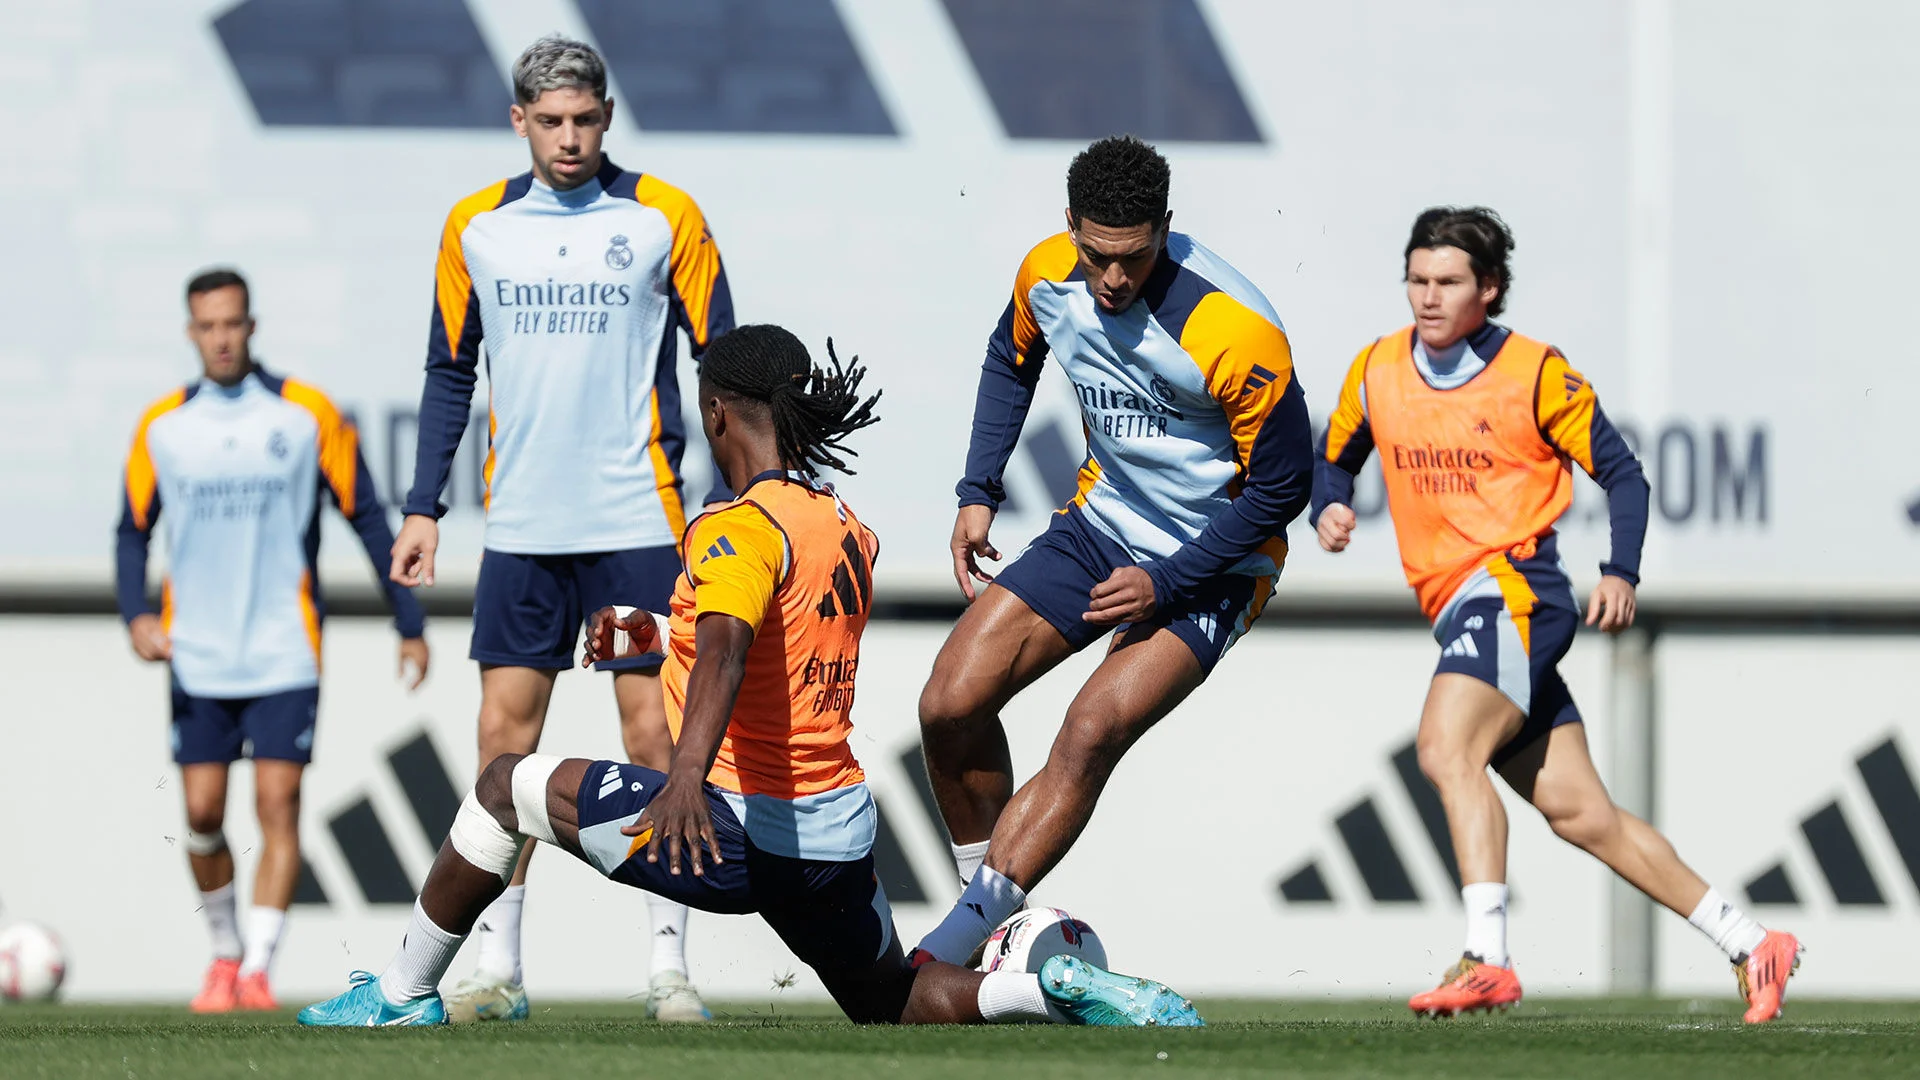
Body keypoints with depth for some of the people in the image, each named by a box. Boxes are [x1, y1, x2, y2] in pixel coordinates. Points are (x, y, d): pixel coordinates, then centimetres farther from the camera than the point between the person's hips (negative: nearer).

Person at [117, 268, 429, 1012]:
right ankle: (223, 952, 19)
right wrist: (137, 614, -7)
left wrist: (410, 625, 3)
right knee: (202, 813, 0)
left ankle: (258, 969, -10)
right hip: (197, 661, 2)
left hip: (284, 654, -2)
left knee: (277, 806, -10)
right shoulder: (162, 427, 4)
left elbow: (367, 518, 4)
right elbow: (134, 531, 11)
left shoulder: (307, 415, -2)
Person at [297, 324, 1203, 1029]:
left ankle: (403, 994, 14)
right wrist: (657, 638, 32)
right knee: (900, 1009, 25)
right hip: (842, 833, 8)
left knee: (509, 785, 7)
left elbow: (725, 655, -34)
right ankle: (1066, 987, -1)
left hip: (742, 832, -8)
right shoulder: (849, 533, 11)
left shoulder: (740, 529, -14)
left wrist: (688, 773, -49)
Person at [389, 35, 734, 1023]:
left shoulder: (664, 219, -2)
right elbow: (449, 374, 14)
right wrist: (423, 509, 8)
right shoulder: (476, 227, 6)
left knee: (652, 734, -4)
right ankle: (496, 967, 4)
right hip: (521, 525, 3)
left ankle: (669, 966, 0)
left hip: (638, 522, -3)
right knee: (503, 734, 0)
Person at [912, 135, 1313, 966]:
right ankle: (996, 917, 10)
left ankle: (952, 948, -22)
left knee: (1092, 734, -24)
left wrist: (1165, 583, -19)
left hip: (1212, 563, -6)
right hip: (1103, 523, 6)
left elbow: (1281, 487, -18)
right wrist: (978, 493, 6)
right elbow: (1011, 362, 14)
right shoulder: (1048, 275, -11)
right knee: (950, 705, -6)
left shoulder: (1234, 331, -30)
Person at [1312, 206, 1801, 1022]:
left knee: (1446, 748, -29)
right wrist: (1329, 509, 1)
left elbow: (1621, 473, 2)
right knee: (1578, 812, 6)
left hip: (1515, 587, -6)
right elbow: (1334, 458, 24)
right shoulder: (1377, 371, 9)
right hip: (1455, 605, 6)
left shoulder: (1535, 373, -5)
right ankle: (1750, 947, 13)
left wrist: (1621, 574, -11)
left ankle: (1486, 961, -37)